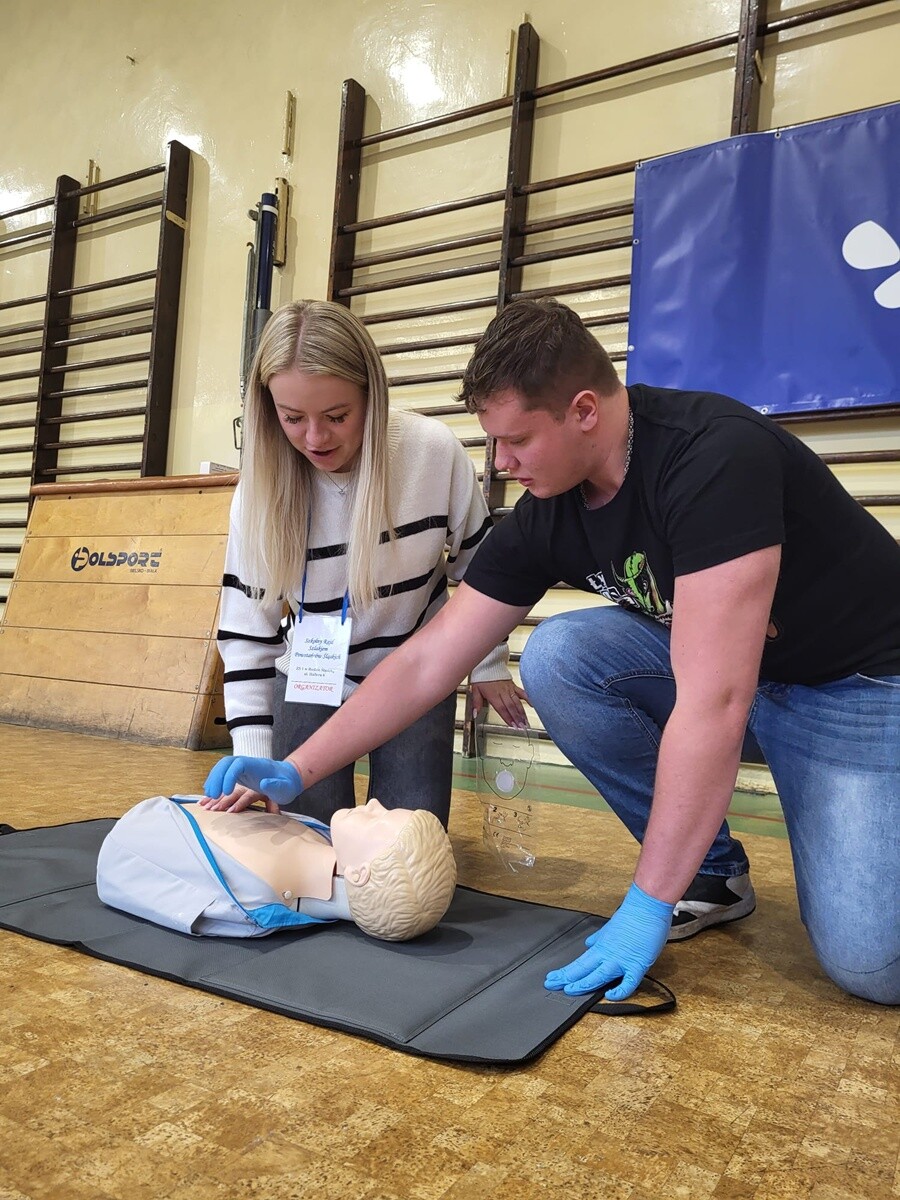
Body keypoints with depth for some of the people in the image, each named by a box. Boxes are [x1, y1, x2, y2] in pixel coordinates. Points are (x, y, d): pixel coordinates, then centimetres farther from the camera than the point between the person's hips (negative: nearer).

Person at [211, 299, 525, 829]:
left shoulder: (434, 453, -22)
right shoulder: (262, 487, -18)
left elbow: (479, 564, -4)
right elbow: (246, 631, -11)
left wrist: (489, 663, 4)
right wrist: (256, 757, -16)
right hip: (309, 682, 1)